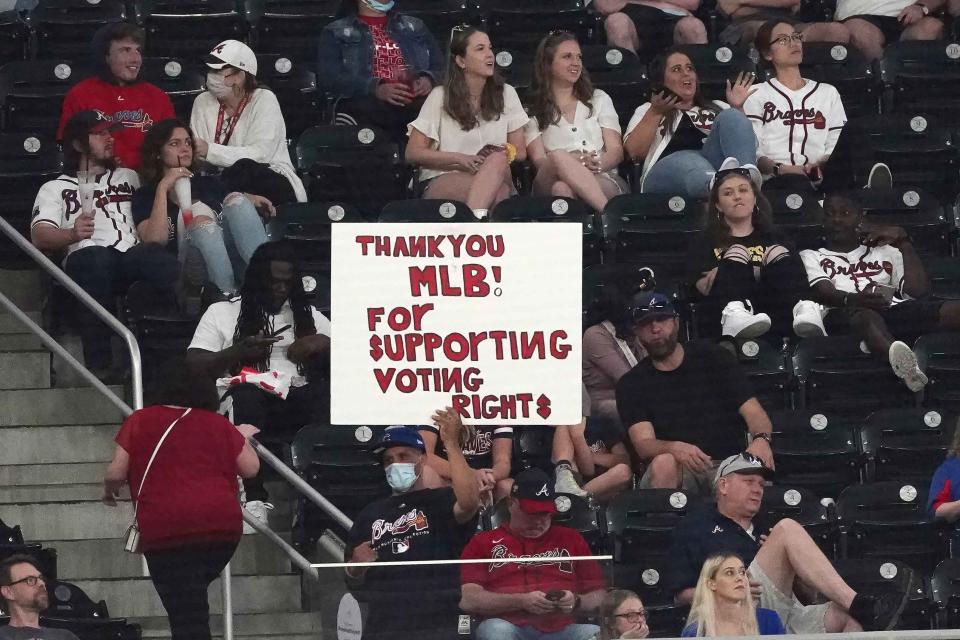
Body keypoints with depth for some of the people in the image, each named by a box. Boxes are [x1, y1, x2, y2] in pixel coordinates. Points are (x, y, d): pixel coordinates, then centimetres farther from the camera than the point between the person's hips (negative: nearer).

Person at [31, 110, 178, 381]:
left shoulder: (129, 178, 37)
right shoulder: (56, 188, 24)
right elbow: (39, 236, 5)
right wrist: (72, 234, -16)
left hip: (134, 255, 2)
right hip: (88, 265, -2)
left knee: (154, 256, -35)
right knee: (94, 256, -40)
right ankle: (99, 365, -43)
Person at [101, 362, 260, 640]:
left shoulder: (140, 421, 4)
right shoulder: (218, 424, 10)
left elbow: (116, 473, 0)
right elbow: (250, 468, 13)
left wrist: (109, 491, 23)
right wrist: (243, 438, 32)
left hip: (165, 531, -3)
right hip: (223, 528, 3)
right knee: (193, 595, 25)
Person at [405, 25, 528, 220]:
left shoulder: (506, 94, 13)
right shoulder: (440, 97, 6)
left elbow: (520, 151, 13)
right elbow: (413, 153, 3)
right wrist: (460, 159, -12)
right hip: (442, 180, -3)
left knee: (498, 160, -36)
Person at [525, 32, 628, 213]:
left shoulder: (599, 99, 27)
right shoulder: (533, 111, 20)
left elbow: (616, 151, 15)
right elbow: (539, 160, 5)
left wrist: (598, 163, -11)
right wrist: (572, 164, -18)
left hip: (603, 179, 2)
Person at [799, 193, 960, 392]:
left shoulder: (885, 252, 34)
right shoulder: (811, 256, 27)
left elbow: (918, 291, 17)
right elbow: (823, 292, 3)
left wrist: (903, 240, 18)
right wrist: (852, 299, -19)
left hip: (893, 309, 4)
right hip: (843, 314, -4)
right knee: (864, 315, -44)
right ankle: (897, 354, -76)